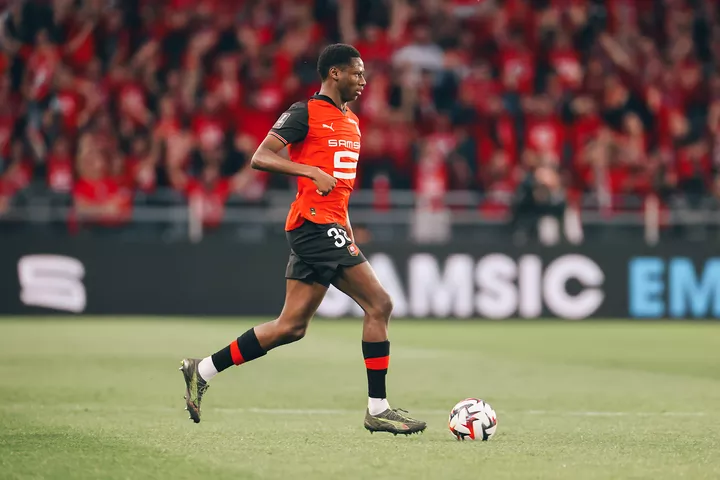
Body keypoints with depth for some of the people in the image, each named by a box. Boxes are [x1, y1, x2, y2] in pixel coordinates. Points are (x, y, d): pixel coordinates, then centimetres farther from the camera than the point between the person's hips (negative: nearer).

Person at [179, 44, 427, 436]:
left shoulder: (351, 121, 21)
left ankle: (202, 371, 15)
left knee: (291, 326, 8)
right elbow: (260, 157, -13)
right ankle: (377, 409, -8)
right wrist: (313, 171, -23)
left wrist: (347, 230, 22)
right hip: (315, 223, -9)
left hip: (329, 229, 9)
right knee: (379, 304, -12)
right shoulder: (306, 113, -6)